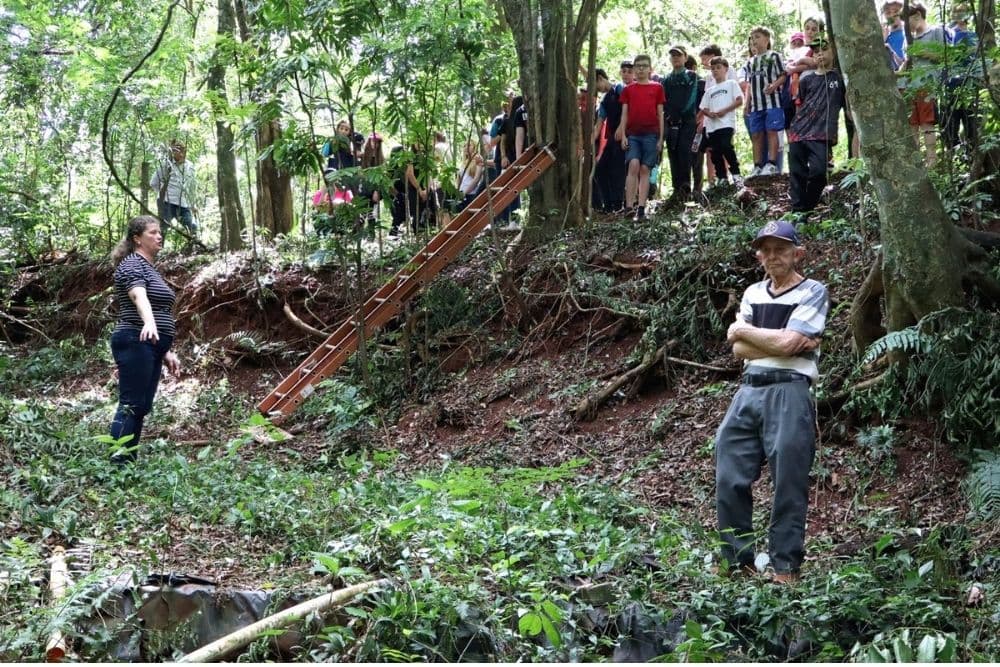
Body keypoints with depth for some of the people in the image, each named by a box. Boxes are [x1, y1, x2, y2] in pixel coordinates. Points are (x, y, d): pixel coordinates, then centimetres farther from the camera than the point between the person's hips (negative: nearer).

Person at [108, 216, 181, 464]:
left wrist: (165, 352, 25)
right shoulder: (131, 265, -6)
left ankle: (128, 462, 6)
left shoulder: (150, 269, 23)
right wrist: (149, 323, -46)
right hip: (136, 342, -9)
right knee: (131, 405, -15)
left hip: (151, 345, 9)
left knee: (142, 407, 6)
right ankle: (117, 461, -19)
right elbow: (139, 297, -27)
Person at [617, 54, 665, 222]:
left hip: (650, 134, 0)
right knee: (633, 165, -16)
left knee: (645, 170, -1)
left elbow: (660, 114, 8)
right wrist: (623, 135, -1)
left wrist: (661, 138, 3)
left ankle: (641, 208, -2)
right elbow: (624, 113, 10)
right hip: (632, 134, 0)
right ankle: (629, 206, -19)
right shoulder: (628, 89, 12)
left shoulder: (657, 88, 9)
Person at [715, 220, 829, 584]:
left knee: (788, 488, -3)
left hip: (788, 394, -6)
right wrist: (789, 343, -7)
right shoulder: (753, 293, 17)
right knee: (729, 482, 3)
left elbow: (787, 342, -13)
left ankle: (785, 569, 3)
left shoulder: (813, 292, 0)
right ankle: (738, 564, 13)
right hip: (747, 392, 6)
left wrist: (742, 329, 1)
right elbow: (740, 350, 5)